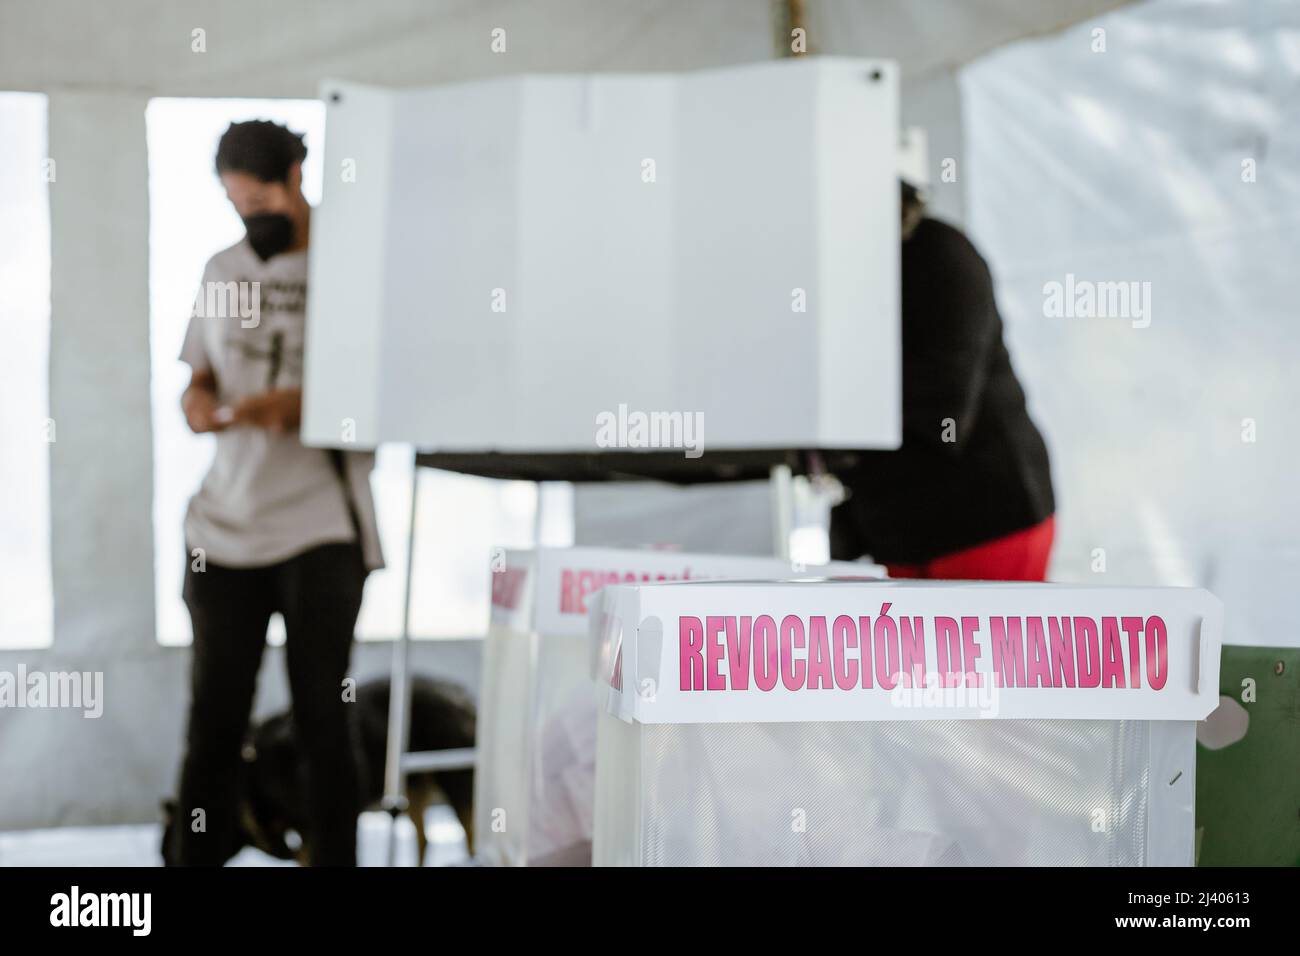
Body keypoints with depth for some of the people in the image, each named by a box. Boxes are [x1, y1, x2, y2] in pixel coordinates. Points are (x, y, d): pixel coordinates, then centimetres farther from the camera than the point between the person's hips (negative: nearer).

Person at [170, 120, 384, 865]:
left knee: (321, 720, -1)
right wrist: (199, 405, -4)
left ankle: (334, 858, 10)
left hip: (321, 529, -4)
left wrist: (299, 406, -19)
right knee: (214, 722, 6)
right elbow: (198, 378, 19)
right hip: (225, 527, 4)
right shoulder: (224, 271, 13)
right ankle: (197, 857, 15)